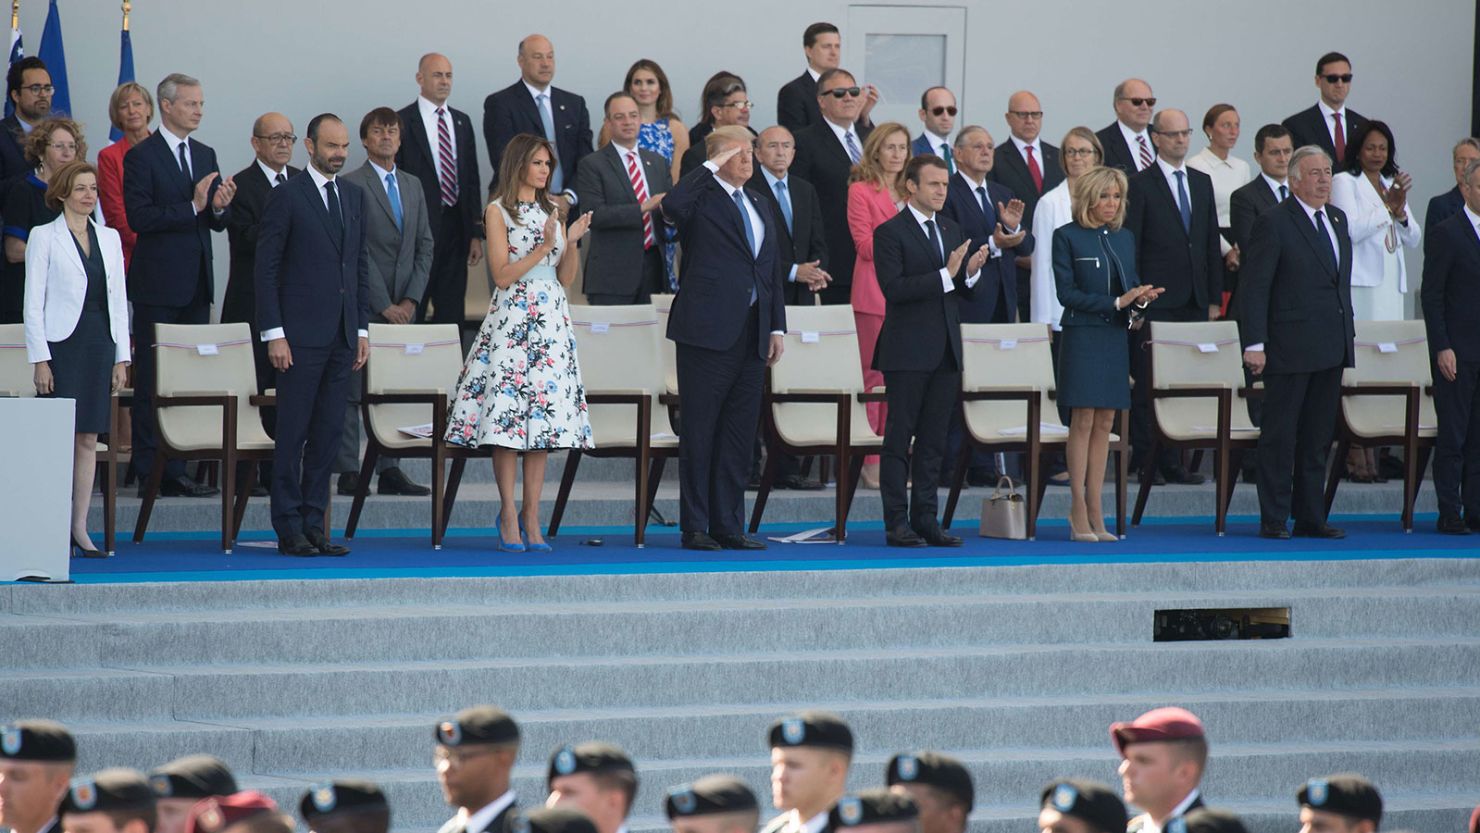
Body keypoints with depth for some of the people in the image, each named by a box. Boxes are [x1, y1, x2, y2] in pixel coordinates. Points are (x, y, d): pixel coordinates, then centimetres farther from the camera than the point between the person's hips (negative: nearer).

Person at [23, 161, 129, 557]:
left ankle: (80, 528, 8)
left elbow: (119, 299, 14)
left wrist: (121, 357, 9)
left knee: (88, 439, 4)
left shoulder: (109, 238, 13)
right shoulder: (45, 237, -1)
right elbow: (34, 302, -4)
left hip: (100, 345, 4)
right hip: (62, 343, -4)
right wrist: (40, 359, -11)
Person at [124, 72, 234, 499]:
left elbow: (218, 223, 16)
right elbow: (138, 217, -16)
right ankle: (149, 472, -1)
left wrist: (220, 207, -7)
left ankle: (177, 470, 10)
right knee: (152, 381, -3)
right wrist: (192, 208, -21)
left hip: (196, 285, 7)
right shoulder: (141, 156, -7)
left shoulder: (205, 156, 14)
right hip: (158, 285, -7)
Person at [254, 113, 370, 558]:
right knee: (293, 433, -3)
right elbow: (266, 268, -7)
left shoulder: (354, 196, 14)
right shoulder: (286, 196, -5)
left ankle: (314, 523, 11)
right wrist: (274, 333, -12)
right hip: (301, 336, -6)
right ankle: (289, 529, 1)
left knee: (329, 432, 6)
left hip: (342, 335, 6)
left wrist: (362, 328, 12)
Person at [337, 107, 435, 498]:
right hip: (363, 305, -6)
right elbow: (357, 251, -10)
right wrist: (384, 305, -12)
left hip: (401, 307, 6)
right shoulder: (351, 185, -6)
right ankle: (349, 472, -1)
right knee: (352, 390, -3)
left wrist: (411, 299, 1)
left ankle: (389, 471, 9)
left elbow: (425, 245, 13)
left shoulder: (413, 185, 15)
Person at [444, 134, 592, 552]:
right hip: (511, 320, -5)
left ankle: (531, 517, 3)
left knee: (544, 417, 1)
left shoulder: (551, 211, 15)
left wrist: (572, 242, -3)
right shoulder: (499, 211, 0)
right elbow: (502, 275, -8)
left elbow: (566, 278, 13)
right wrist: (544, 247, -15)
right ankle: (509, 514, -3)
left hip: (551, 322, 5)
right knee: (507, 415, -8)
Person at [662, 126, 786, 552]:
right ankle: (695, 528, 1)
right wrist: (711, 167, -17)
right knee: (699, 432, -2)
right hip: (709, 331, -7)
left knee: (739, 435, 8)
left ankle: (728, 525, 13)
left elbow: (773, 269, 22)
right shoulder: (702, 198, -3)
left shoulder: (758, 205, 19)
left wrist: (777, 326, 14)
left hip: (752, 337, 7)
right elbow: (671, 207, -28)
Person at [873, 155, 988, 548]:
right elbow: (893, 288, -18)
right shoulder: (890, 233, -7)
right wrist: (945, 275, -23)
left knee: (933, 439, 9)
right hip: (907, 352, -7)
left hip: (945, 350, 7)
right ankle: (897, 523, -1)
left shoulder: (951, 231, 15)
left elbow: (960, 288, 16)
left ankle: (926, 519, 13)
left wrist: (971, 271, -6)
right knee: (899, 437, -2)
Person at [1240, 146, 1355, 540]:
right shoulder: (1274, 223, -9)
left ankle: (1311, 518, 16)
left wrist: (1349, 332, 16)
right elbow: (1252, 286, -11)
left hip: (1331, 347, 7)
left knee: (1318, 438, 10)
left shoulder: (1337, 219, 15)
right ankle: (1273, 519, 3)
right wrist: (1254, 344, -16)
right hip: (1290, 347, -7)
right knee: (1279, 436, -1)